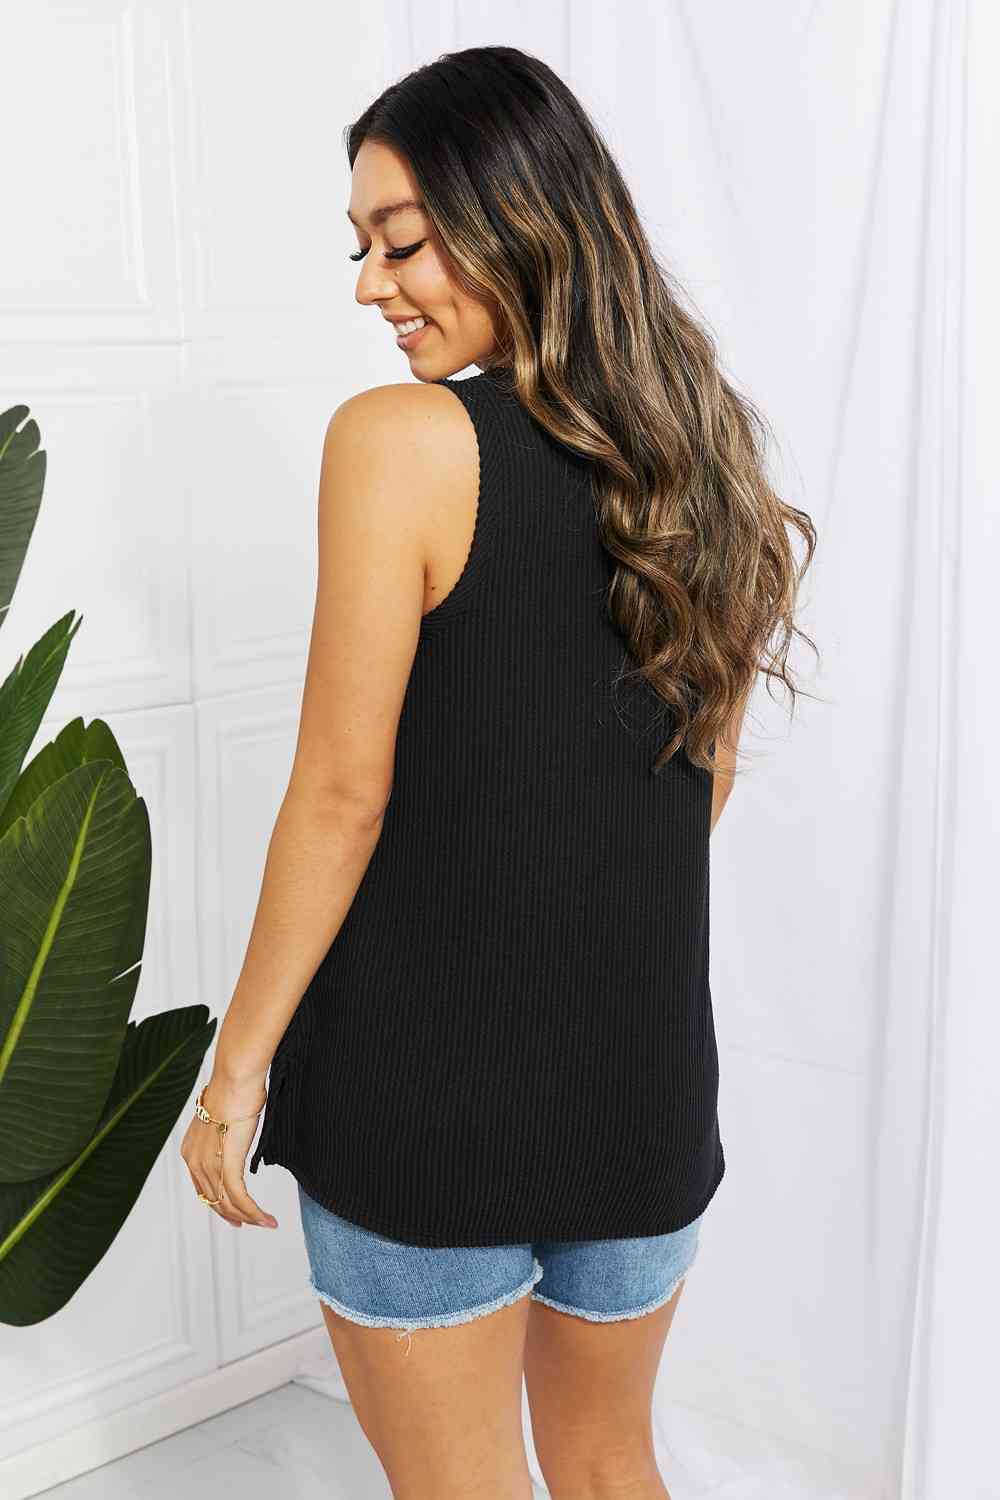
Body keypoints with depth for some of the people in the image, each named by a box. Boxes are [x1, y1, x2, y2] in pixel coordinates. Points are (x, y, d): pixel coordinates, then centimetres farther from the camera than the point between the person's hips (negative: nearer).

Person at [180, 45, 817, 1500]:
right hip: (646, 1071, 6)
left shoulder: (398, 440, -16)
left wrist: (238, 1064, -5)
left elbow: (343, 795, -15)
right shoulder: (698, 453, 3)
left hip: (426, 1075, -5)